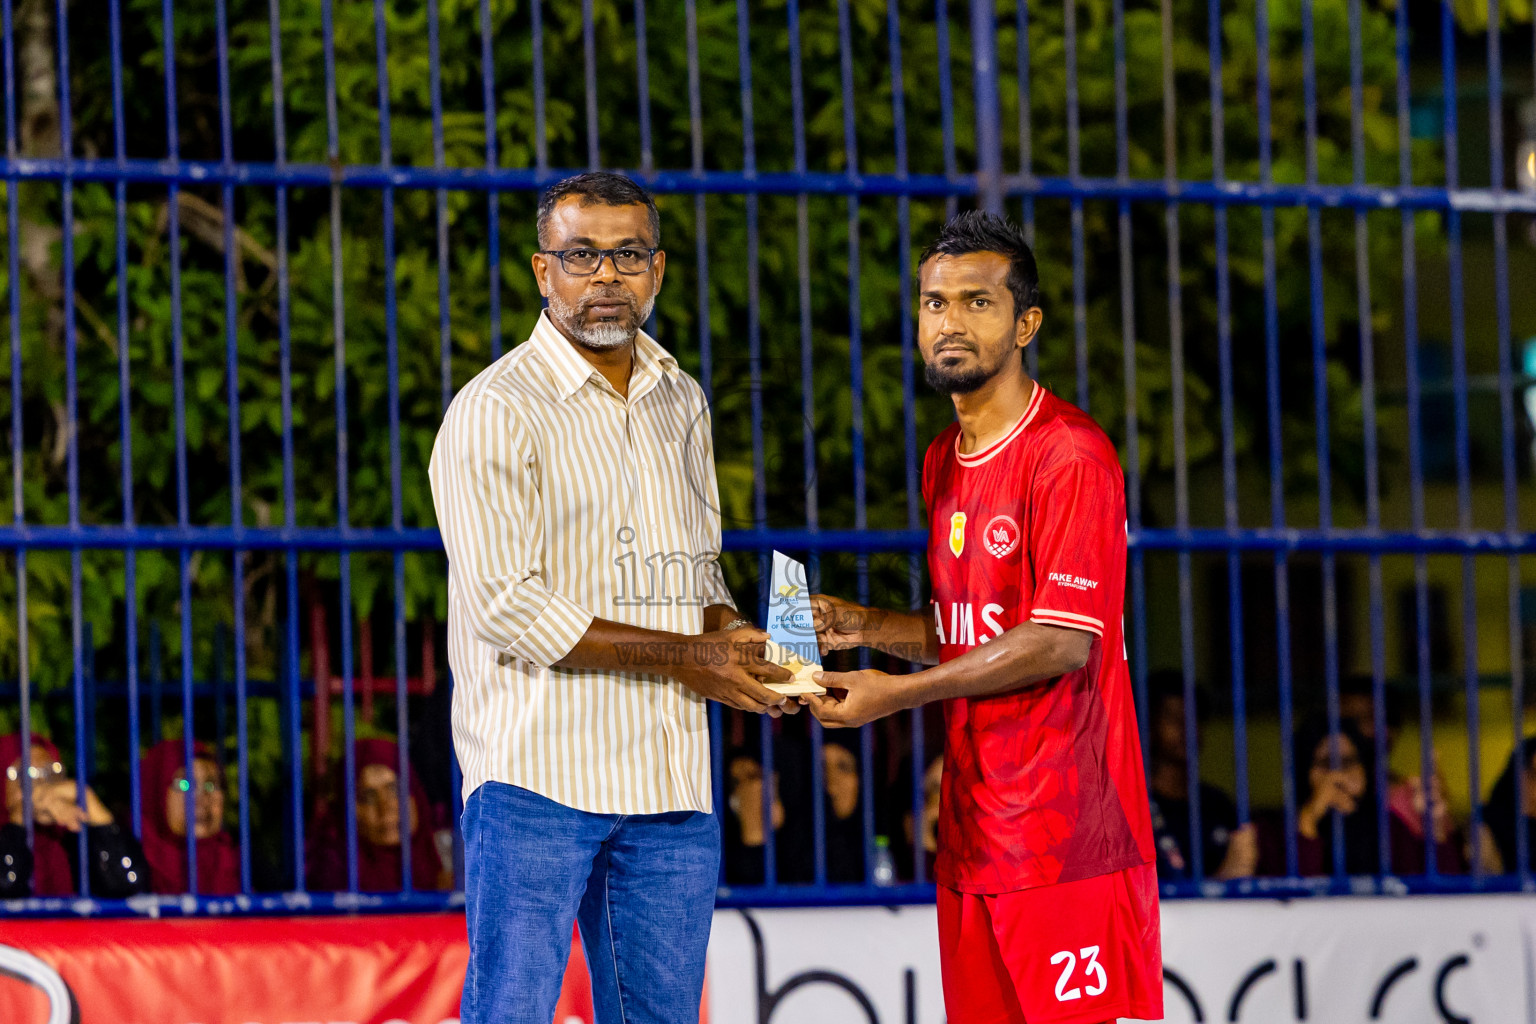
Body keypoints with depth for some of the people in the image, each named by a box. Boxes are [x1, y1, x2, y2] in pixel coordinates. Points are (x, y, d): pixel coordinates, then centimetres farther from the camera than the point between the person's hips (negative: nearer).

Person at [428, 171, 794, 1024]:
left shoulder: (680, 402, 16)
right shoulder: (495, 411, -7)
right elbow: (507, 608, -14)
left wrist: (736, 637, 3)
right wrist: (680, 656, -12)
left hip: (670, 788, 7)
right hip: (536, 772, -7)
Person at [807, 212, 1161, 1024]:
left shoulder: (1070, 454, -11)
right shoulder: (943, 462, 17)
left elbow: (1062, 642, -17)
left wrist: (897, 693, -14)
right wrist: (865, 627, 6)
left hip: (1066, 835, -8)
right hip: (972, 835, 8)